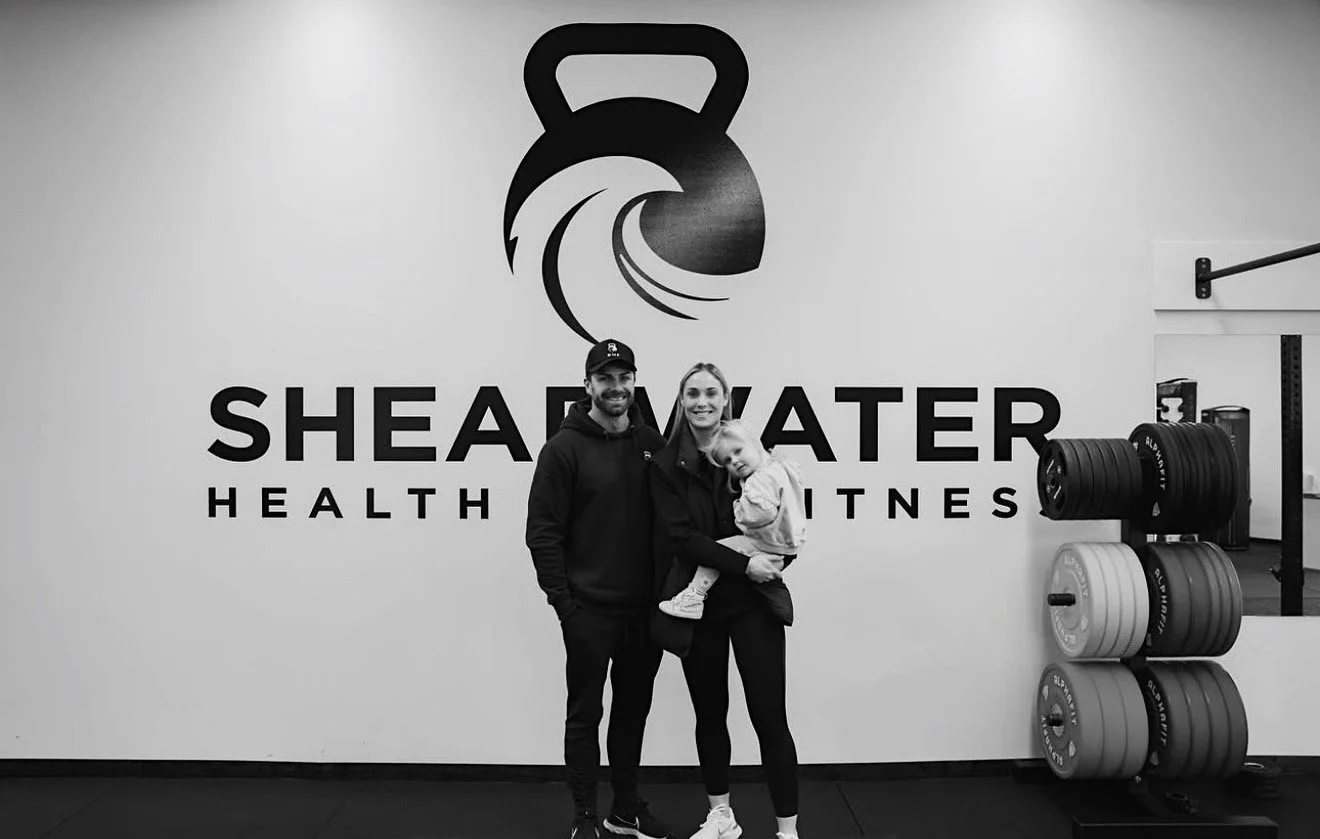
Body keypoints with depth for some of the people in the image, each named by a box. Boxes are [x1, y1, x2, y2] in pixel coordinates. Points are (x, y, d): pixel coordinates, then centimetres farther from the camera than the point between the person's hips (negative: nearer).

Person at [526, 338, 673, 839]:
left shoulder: (652, 443, 5)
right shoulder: (565, 447, -8)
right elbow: (542, 531, -9)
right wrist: (562, 600, -12)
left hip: (644, 608, 5)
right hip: (588, 610, -4)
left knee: (633, 709, 16)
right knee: (586, 714, 7)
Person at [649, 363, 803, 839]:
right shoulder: (666, 465, -1)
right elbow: (680, 535, -10)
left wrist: (777, 558, -15)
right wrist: (743, 564, -19)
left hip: (753, 602, -1)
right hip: (697, 604, 1)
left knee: (769, 718, -1)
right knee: (709, 714, 15)